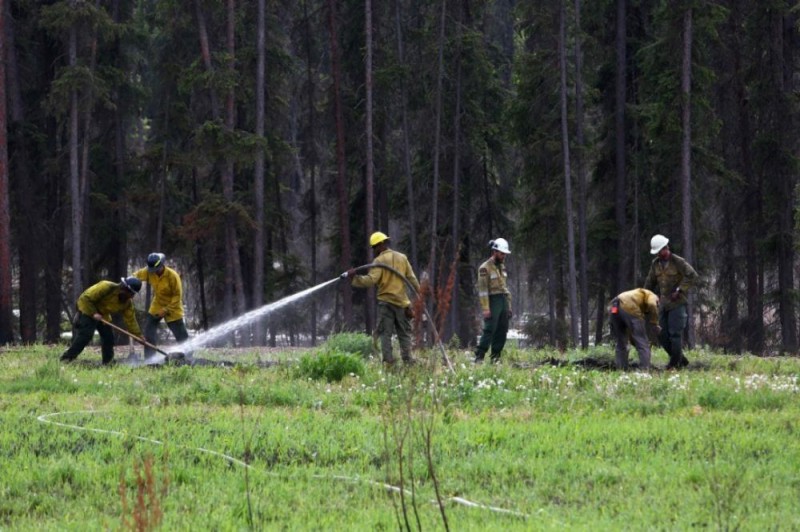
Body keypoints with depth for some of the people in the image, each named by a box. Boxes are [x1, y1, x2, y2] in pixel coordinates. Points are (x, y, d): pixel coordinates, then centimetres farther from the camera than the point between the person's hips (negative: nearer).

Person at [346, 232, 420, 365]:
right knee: (404, 333, 11)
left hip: (386, 301, -4)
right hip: (402, 302, 4)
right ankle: (408, 360, 5)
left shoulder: (379, 260, -6)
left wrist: (355, 278, -15)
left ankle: (388, 361, -10)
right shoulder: (402, 258, 10)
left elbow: (371, 280, -18)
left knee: (385, 333, -1)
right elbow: (411, 278, 7)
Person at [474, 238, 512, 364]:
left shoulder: (502, 267, 16)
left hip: (503, 301, 7)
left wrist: (509, 306, 17)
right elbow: (482, 289, -13)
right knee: (489, 330, -12)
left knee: (502, 331, 4)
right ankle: (479, 357, -12)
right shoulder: (485, 268, -8)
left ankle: (496, 357, 9)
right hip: (493, 300, -7)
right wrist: (485, 308, -19)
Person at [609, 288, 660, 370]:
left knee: (621, 343, 20)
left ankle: (621, 369, 16)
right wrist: (655, 325, 1)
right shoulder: (652, 296, 22)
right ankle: (644, 369, -9)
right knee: (642, 343, 0)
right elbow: (652, 306, -6)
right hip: (630, 308, -7)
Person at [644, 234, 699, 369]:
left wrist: (680, 291, -18)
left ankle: (675, 363, -3)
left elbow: (692, 276, -16)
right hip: (663, 303, 7)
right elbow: (650, 282, 19)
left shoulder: (678, 262, -10)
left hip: (677, 303, -7)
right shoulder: (656, 264, 9)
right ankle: (681, 360, 15)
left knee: (675, 333, -9)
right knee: (662, 335, 4)